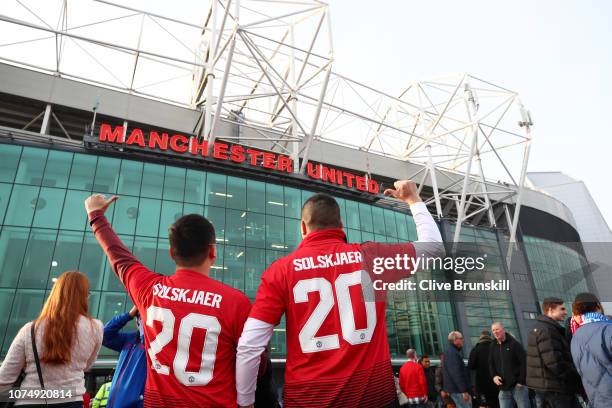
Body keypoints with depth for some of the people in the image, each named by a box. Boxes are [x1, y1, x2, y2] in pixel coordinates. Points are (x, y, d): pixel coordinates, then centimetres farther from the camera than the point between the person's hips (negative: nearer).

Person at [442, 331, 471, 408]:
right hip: (458, 389, -10)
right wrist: (464, 391, -24)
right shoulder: (452, 353, -18)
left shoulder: (453, 351, 17)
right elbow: (456, 373, -25)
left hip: (456, 388, 10)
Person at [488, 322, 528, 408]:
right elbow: (491, 364, 16)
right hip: (503, 388, 5)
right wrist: (494, 376, -2)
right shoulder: (493, 347, 11)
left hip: (518, 386, -5)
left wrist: (521, 381, -15)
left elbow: (524, 362, -11)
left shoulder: (514, 343, -5)